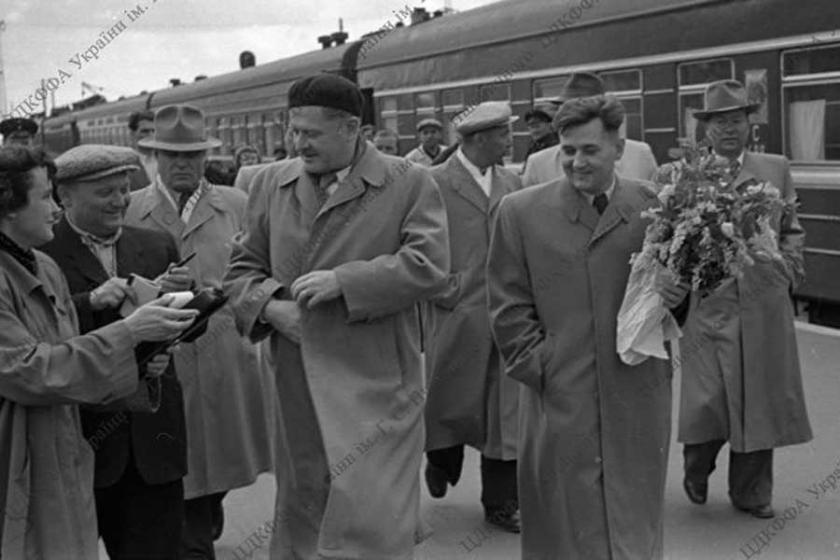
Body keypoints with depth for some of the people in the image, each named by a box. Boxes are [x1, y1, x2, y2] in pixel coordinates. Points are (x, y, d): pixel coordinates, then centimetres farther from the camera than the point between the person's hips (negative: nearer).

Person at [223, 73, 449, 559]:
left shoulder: (411, 184, -2)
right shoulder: (272, 183, 12)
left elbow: (429, 267, -12)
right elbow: (243, 267, 15)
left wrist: (342, 281, -17)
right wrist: (270, 306, -6)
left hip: (375, 389, -4)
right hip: (299, 391, 5)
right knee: (301, 521, 14)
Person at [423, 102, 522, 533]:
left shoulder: (511, 183, 11)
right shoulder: (435, 184, -6)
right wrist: (447, 290, -10)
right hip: (458, 315, -4)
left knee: (506, 411, 4)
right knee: (452, 400, 10)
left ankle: (501, 501, 15)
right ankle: (441, 461, 40)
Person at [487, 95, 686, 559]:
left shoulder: (656, 208, 2)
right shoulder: (520, 212, 1)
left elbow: (680, 284, 11)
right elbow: (509, 307, 3)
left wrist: (675, 297, -12)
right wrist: (540, 368, -6)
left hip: (637, 402, 1)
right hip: (558, 402, -1)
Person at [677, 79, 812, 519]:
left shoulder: (776, 169, 11)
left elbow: (791, 230, 16)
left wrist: (788, 270, 2)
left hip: (765, 306, 3)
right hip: (709, 306, -3)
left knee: (759, 403, 9)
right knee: (708, 402, -4)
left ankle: (750, 491, 25)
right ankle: (696, 468, 27)